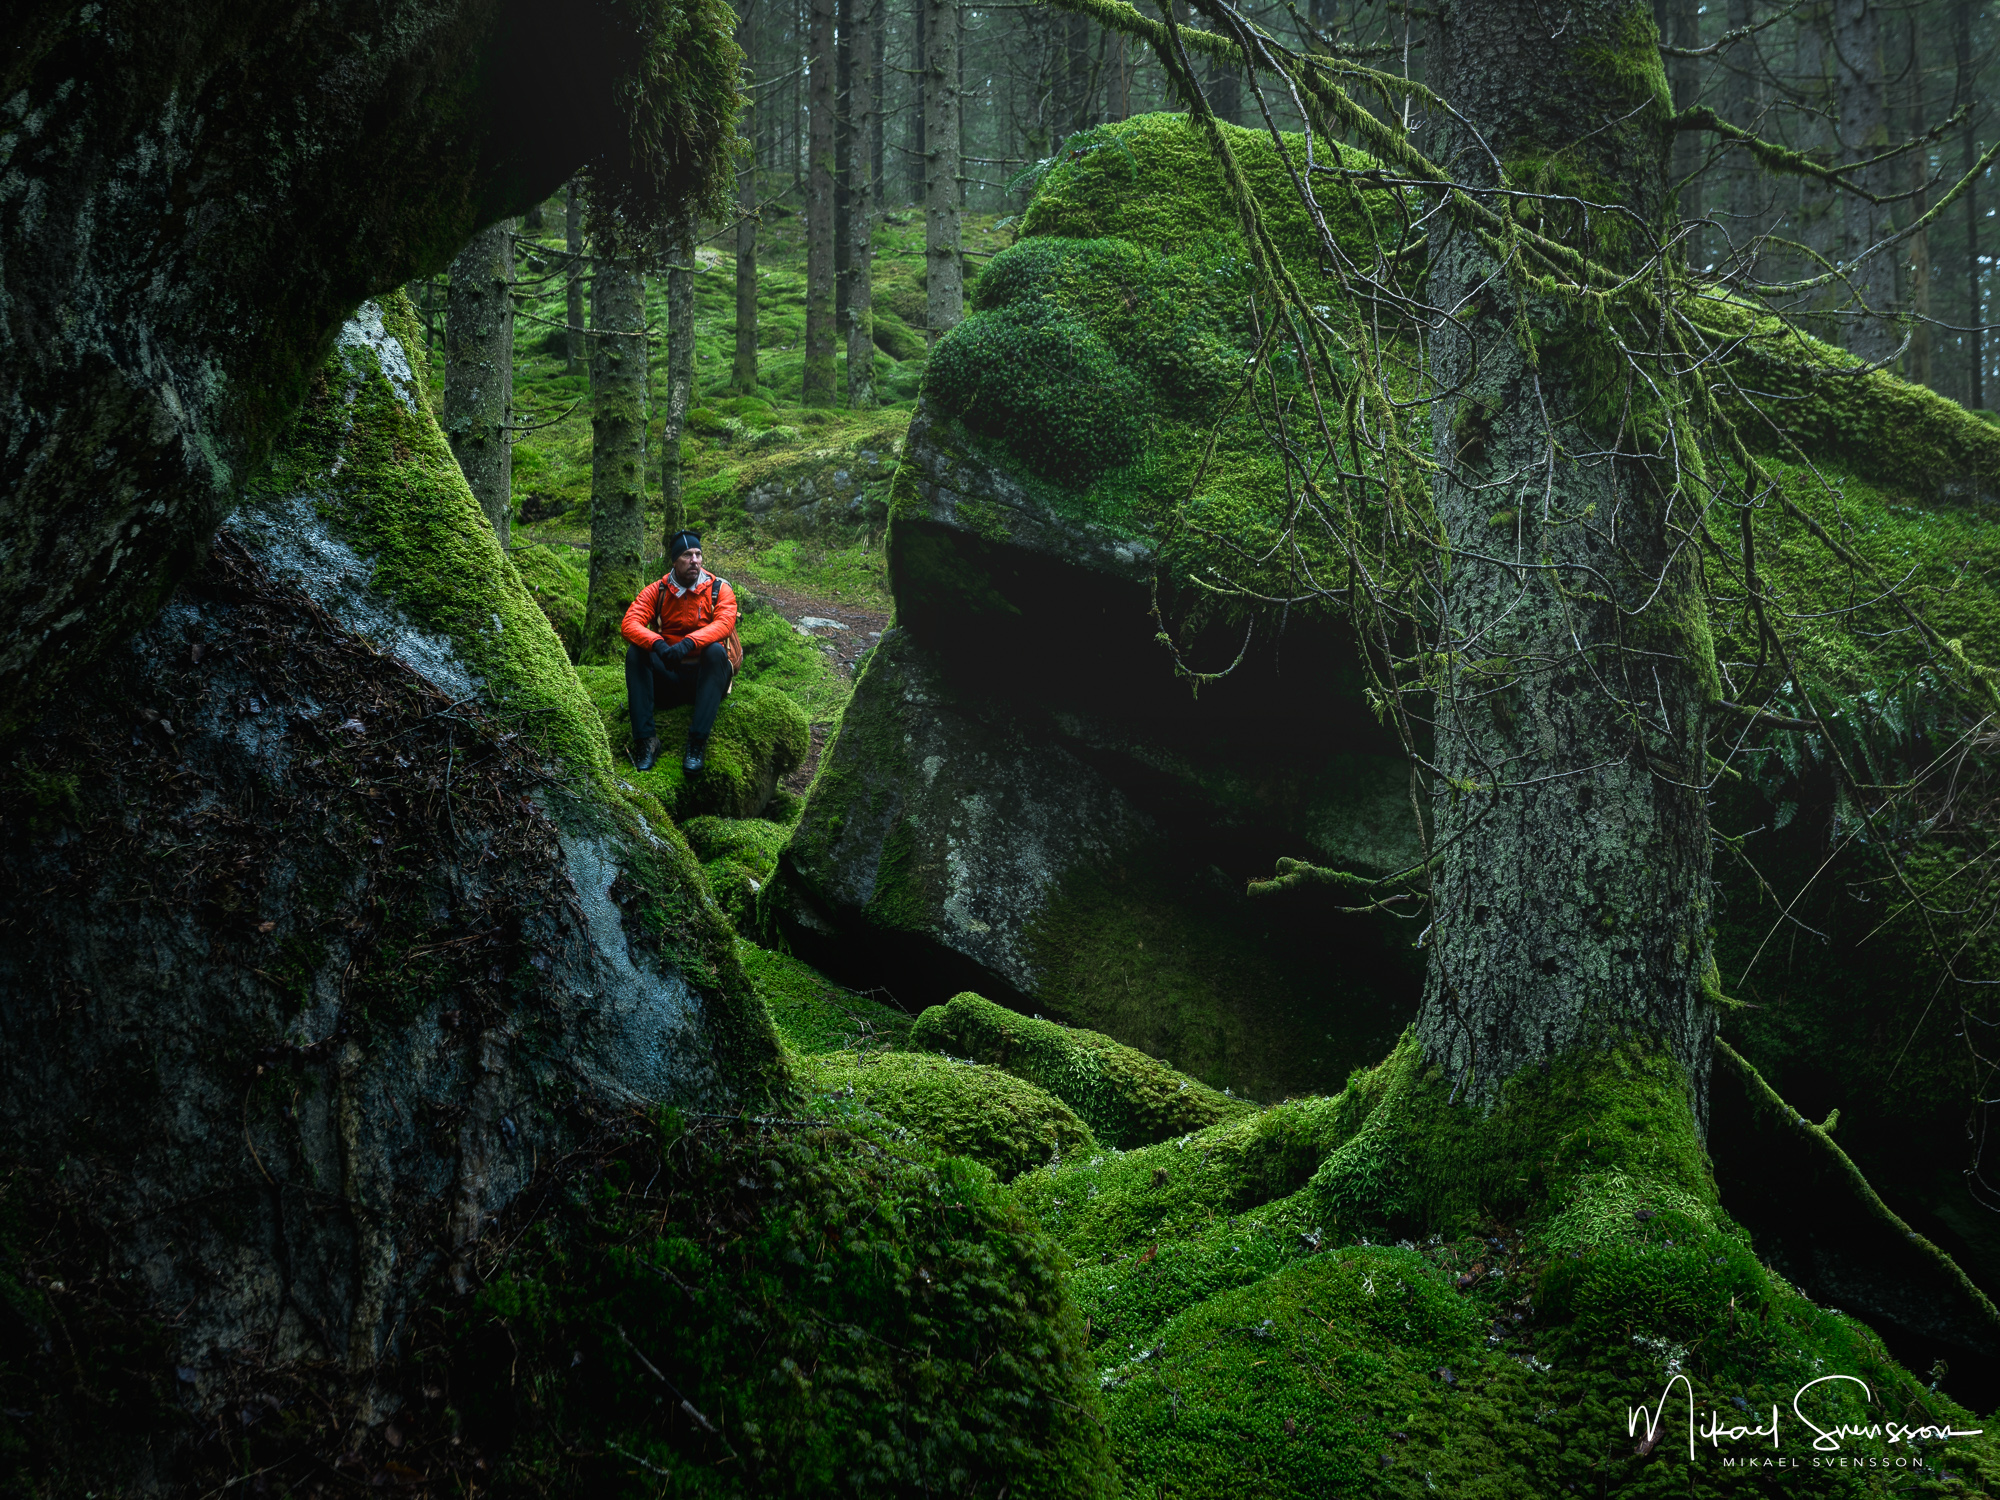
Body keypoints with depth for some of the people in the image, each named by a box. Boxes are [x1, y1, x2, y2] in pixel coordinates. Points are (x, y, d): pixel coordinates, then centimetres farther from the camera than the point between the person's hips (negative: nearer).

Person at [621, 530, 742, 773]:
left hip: (706, 676, -2)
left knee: (715, 650, -33)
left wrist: (688, 644, -39)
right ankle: (644, 739, -28)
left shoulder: (719, 590, -1)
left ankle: (698, 742, -38)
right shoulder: (656, 592, 2)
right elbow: (629, 624, -13)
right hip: (668, 677, 2)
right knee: (635, 652, -24)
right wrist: (657, 644, -34)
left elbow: (724, 623, -21)